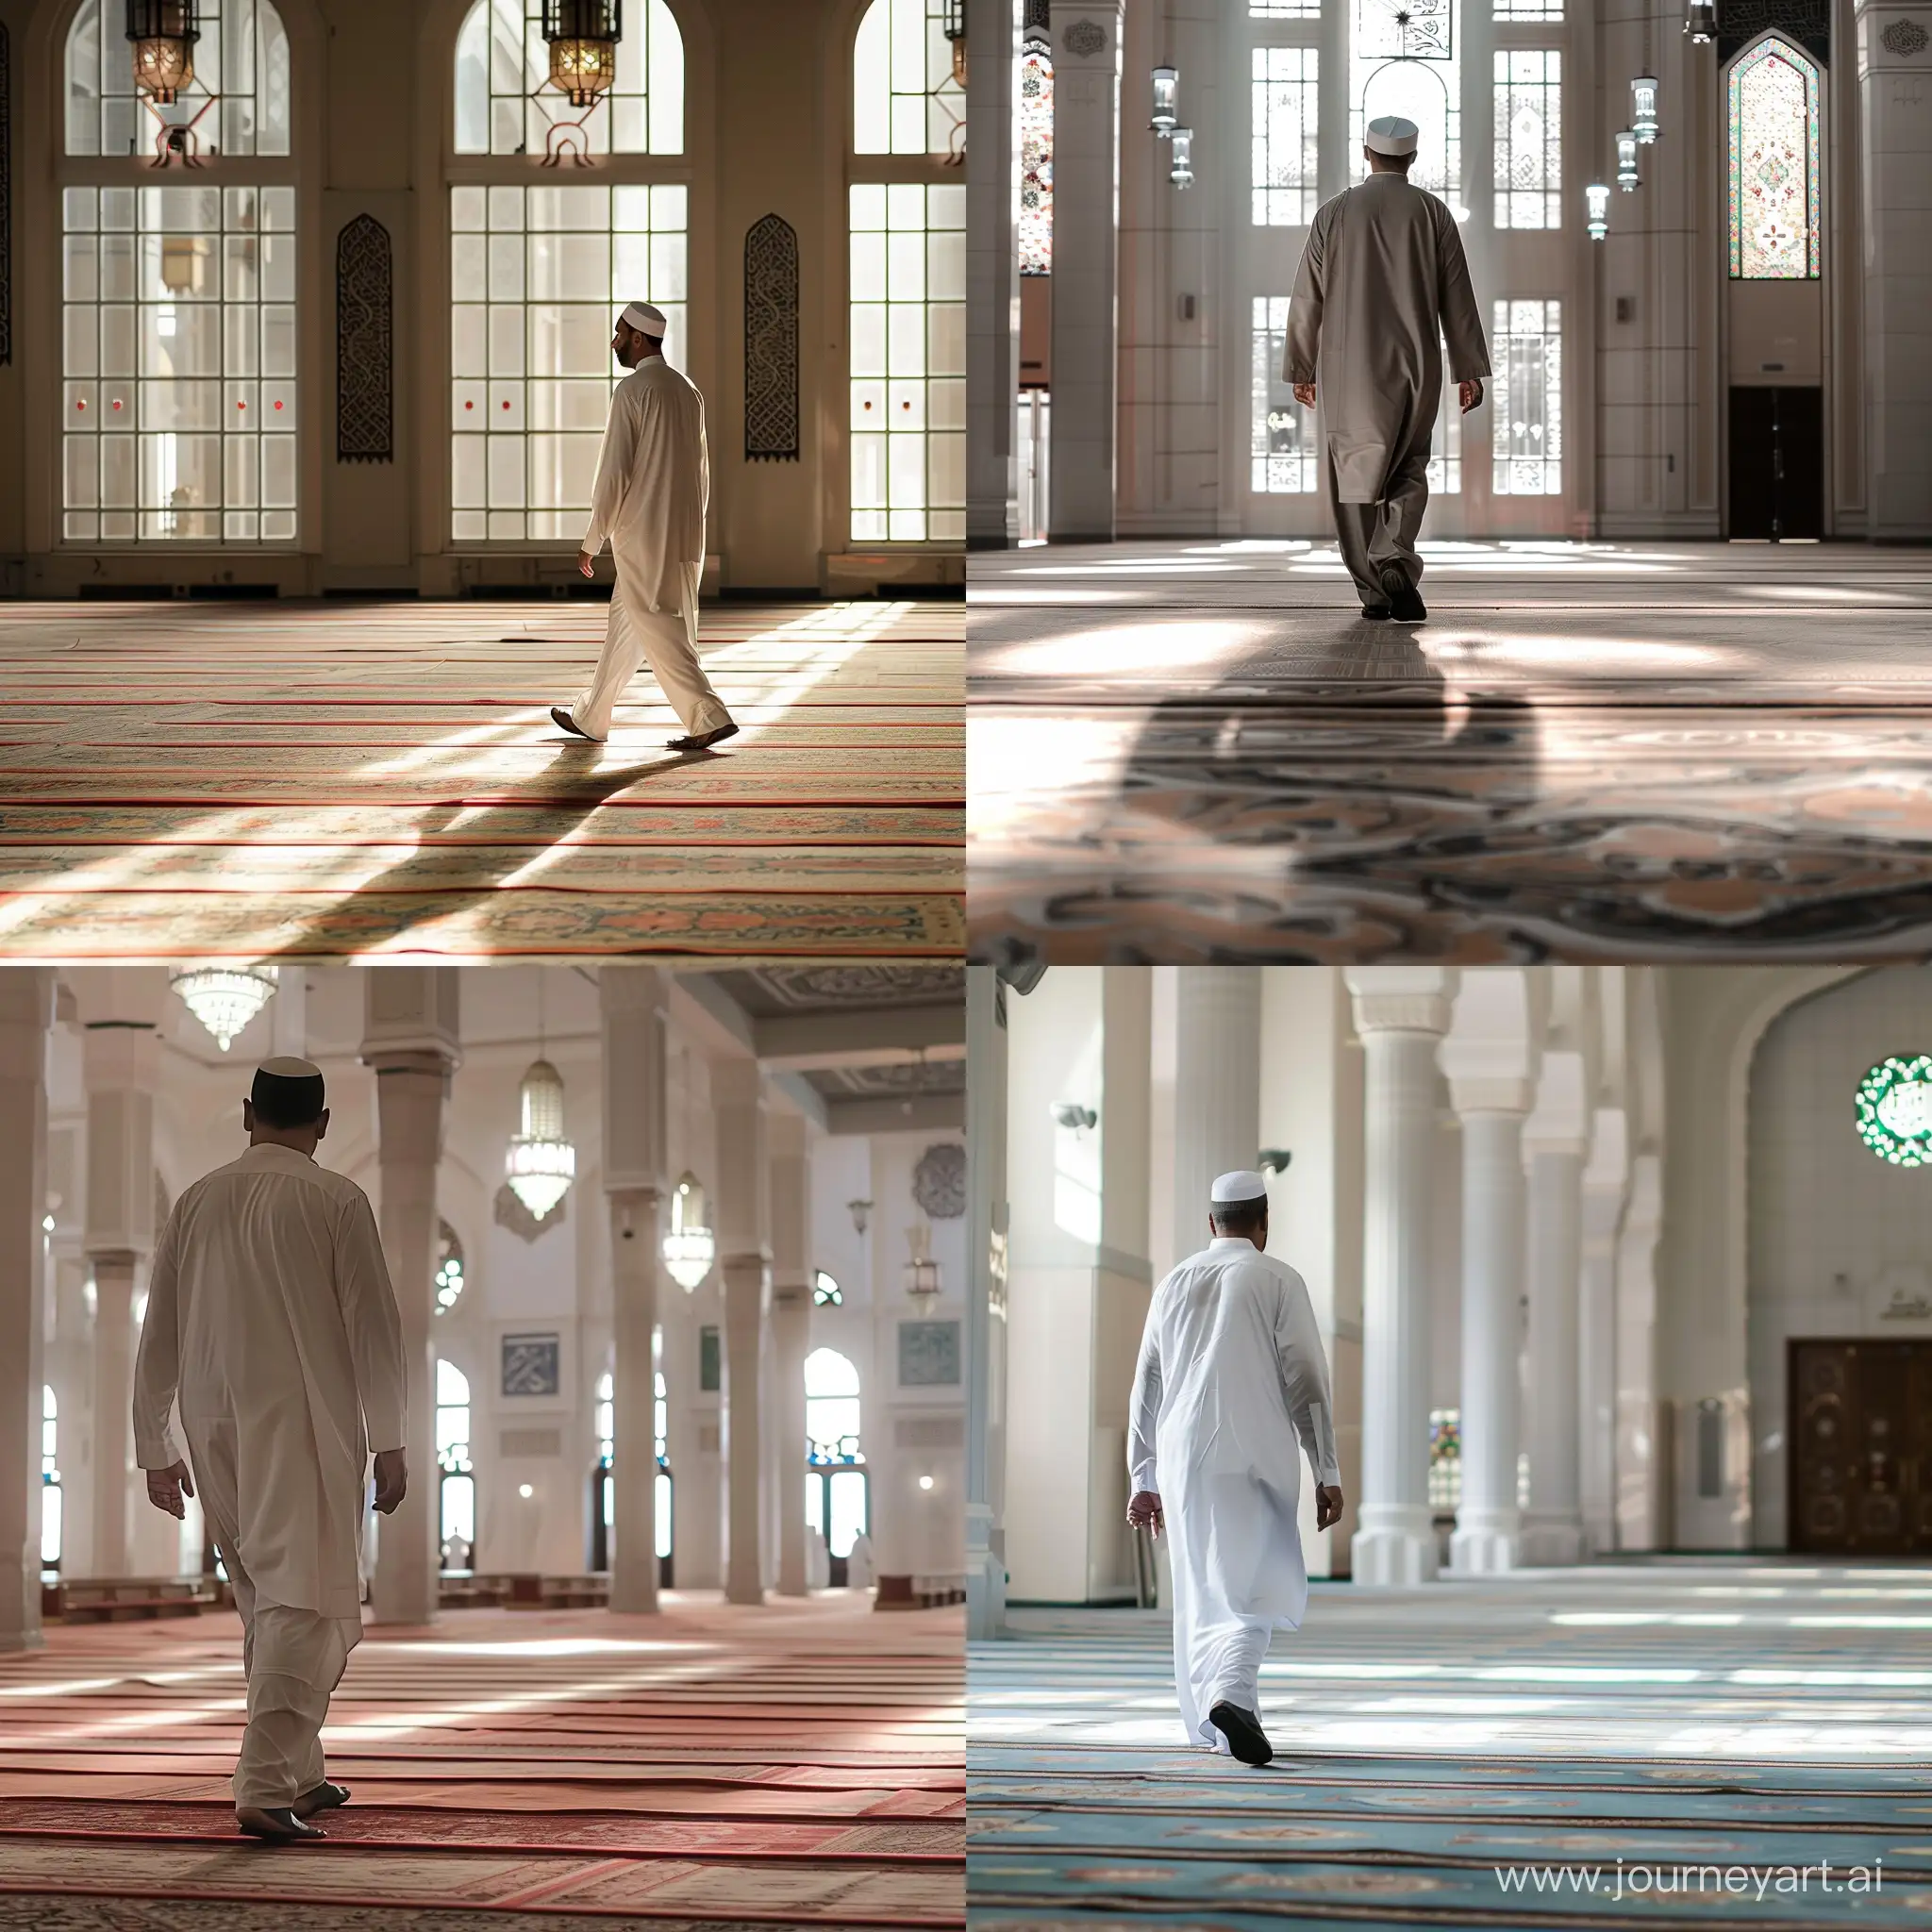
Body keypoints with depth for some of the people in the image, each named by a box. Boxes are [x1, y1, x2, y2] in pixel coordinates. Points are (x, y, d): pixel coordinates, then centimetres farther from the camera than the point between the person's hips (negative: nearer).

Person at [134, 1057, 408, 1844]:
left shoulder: (196, 1202, 10)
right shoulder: (335, 1201, -3)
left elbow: (158, 1337, 13)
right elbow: (372, 1326, -6)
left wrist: (156, 1448, 19)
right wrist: (388, 1442, -2)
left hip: (215, 1426, 5)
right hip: (303, 1422, -5)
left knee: (267, 1603, 19)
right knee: (305, 1605, -9)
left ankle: (298, 1772, 25)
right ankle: (266, 1787, -22)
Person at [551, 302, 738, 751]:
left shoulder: (633, 390, -12)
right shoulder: (688, 392, 12)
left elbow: (614, 471, -14)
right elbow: (701, 470, 17)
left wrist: (593, 540, -8)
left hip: (642, 533, -8)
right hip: (685, 535, 8)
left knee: (658, 629, -5)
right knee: (625, 622, 17)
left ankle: (709, 718, -13)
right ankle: (591, 715, 26)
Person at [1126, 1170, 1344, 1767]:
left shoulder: (1174, 1284, 12)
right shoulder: (1278, 1282, -2)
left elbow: (1146, 1388, 14)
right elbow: (1306, 1383, -6)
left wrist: (1144, 1480, 20)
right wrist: (1327, 1473, -2)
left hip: (1182, 1461, 4)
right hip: (1253, 1460, -4)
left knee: (1203, 1590, 13)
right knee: (1255, 1587, -3)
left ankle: (1212, 1725, 17)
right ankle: (1231, 1694, -27)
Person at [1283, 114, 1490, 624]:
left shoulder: (1333, 214, 1)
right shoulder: (1432, 214, 1)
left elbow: (1307, 300, 3)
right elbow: (1457, 299, 1)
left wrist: (1300, 368, 12)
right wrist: (1469, 370, 6)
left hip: (1347, 371, 0)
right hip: (1415, 369, 0)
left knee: (1354, 478, 7)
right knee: (1408, 473, 8)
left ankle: (1373, 591, 7)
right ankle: (1394, 559, -18)